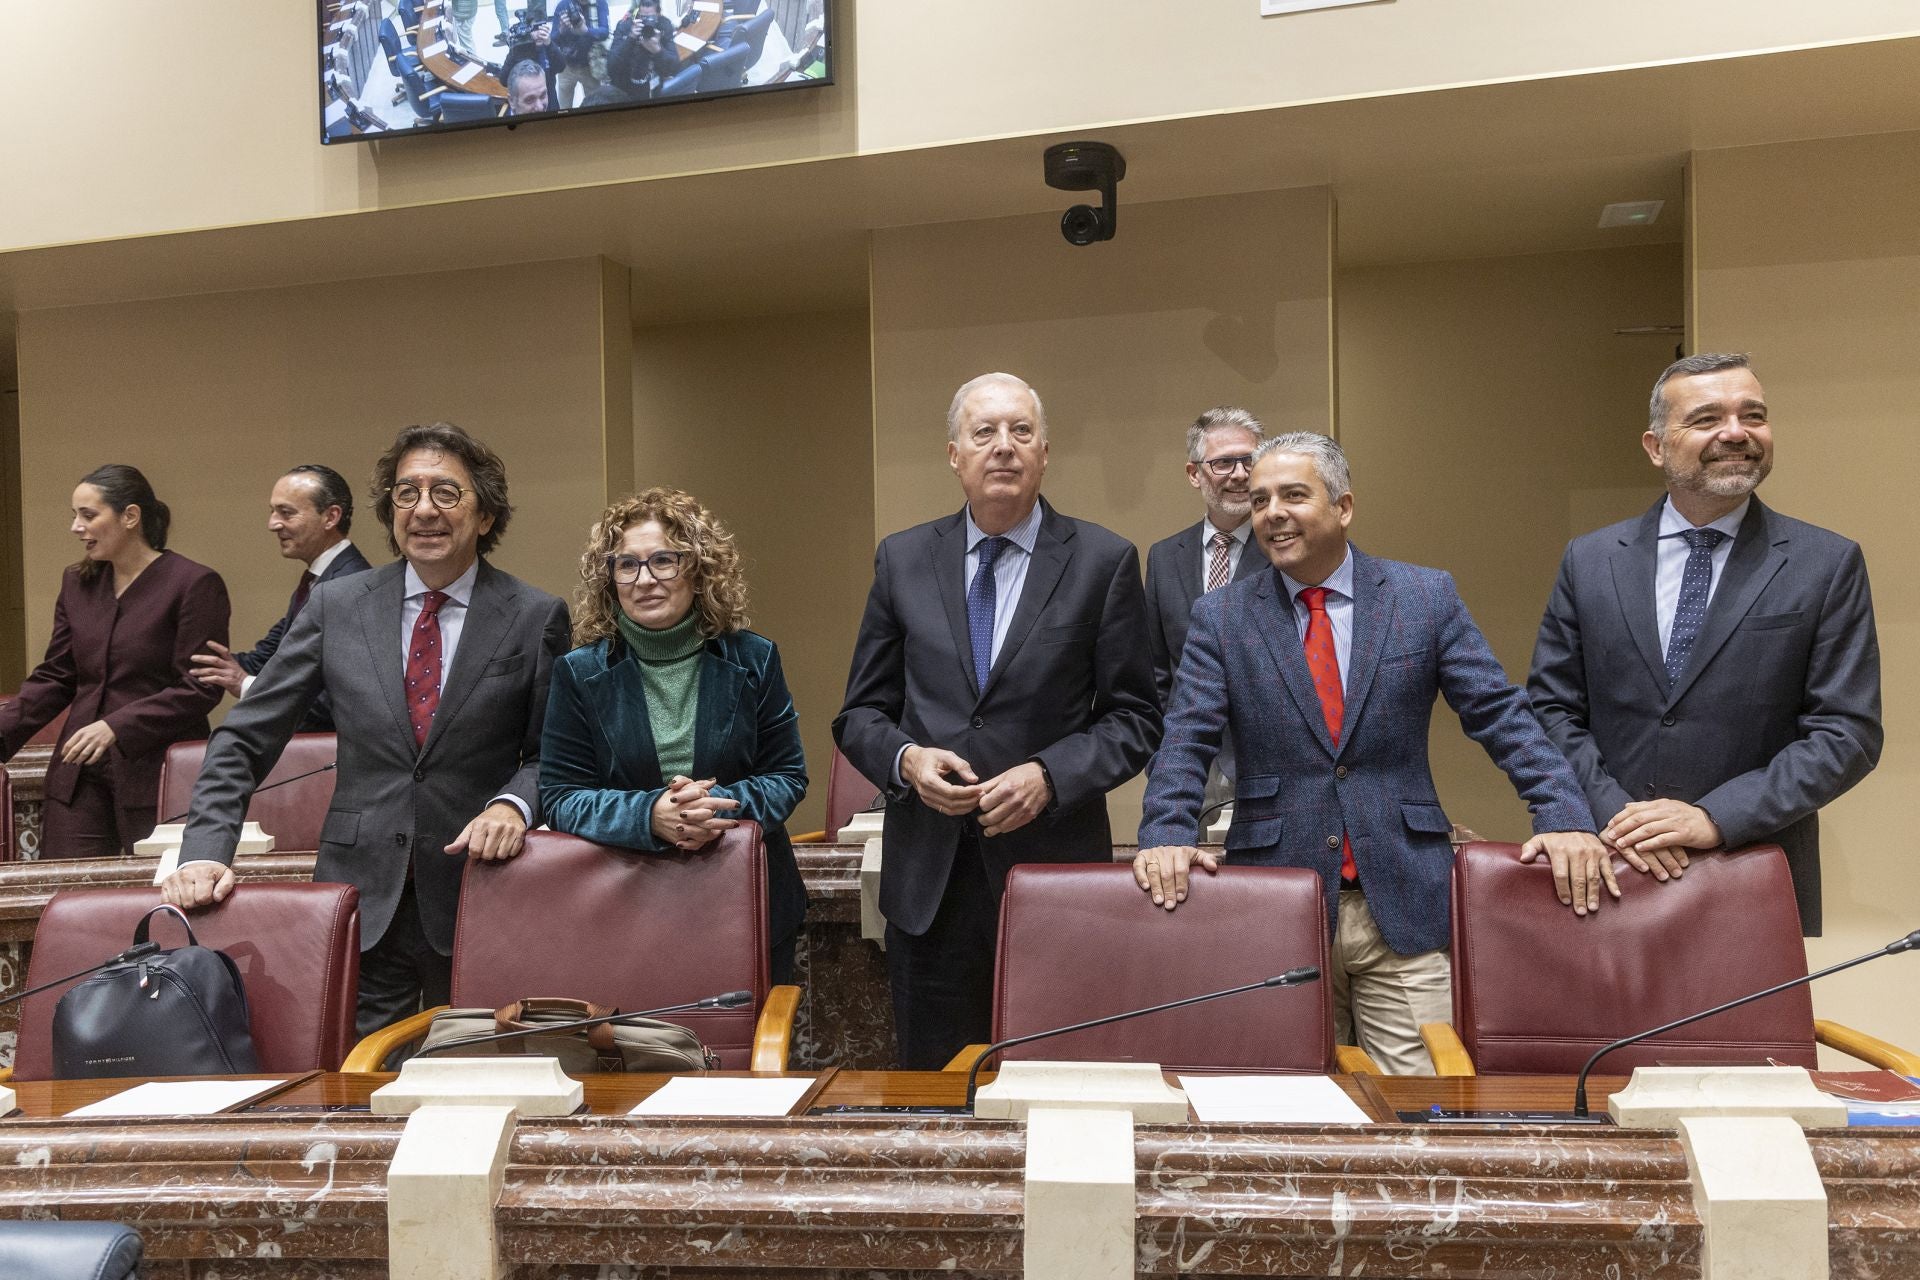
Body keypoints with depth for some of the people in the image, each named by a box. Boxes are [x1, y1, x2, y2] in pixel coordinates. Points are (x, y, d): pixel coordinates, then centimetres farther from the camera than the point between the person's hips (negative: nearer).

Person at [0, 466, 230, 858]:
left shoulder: (195, 585, -9)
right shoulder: (77, 583, 12)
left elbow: (199, 690, -13)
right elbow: (54, 678, 14)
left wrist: (116, 727, -19)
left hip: (158, 775, -6)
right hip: (79, 777, 6)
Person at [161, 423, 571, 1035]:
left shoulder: (536, 617, -2)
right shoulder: (335, 606, 3)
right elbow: (244, 740, 5)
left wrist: (513, 805, -17)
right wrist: (206, 851, -8)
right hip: (361, 898, 1)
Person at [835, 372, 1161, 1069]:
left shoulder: (1104, 561, 0)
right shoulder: (902, 559, 7)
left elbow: (1134, 719, 0)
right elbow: (859, 714, 10)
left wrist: (1049, 775, -15)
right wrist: (906, 757, -10)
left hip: (1052, 862, -2)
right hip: (927, 876, 2)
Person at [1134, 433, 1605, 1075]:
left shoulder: (1427, 596, 4)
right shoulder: (1220, 616, 4)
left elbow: (1502, 717, 1)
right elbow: (1186, 744, -2)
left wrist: (1566, 819, -12)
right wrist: (1166, 837, -19)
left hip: (1406, 905, 0)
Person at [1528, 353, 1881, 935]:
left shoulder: (1828, 564, -3)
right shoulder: (1589, 560, 2)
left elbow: (1848, 733, -7)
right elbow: (1549, 708, 2)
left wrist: (1717, 818, -17)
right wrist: (1615, 811, -13)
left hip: (1760, 883, -1)